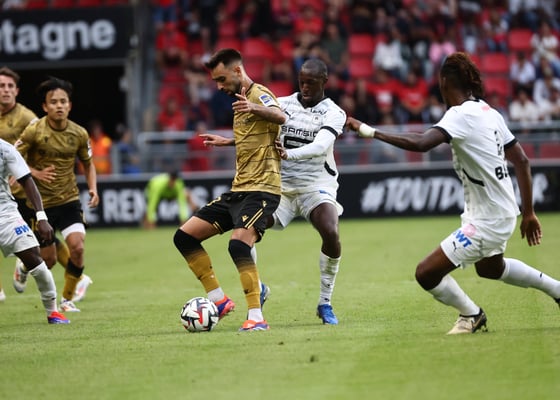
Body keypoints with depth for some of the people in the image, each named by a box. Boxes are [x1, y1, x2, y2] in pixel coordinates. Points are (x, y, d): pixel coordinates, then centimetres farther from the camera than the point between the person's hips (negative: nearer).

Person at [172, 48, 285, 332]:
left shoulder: (259, 94, -12)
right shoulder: (241, 100, 18)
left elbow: (280, 117, -37)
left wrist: (254, 108, -54)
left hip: (261, 189, -10)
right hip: (238, 190, 10)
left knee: (238, 244, -30)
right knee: (184, 236, 5)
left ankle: (256, 317, -26)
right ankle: (219, 300, 10)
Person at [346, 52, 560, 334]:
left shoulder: (461, 115, -21)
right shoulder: (489, 112, 4)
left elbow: (419, 143, -36)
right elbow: (521, 160, 9)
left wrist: (371, 132, -30)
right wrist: (528, 212, 16)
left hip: (486, 220, -9)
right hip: (504, 211, 9)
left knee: (426, 273, -4)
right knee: (489, 267, 37)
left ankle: (471, 315, 16)